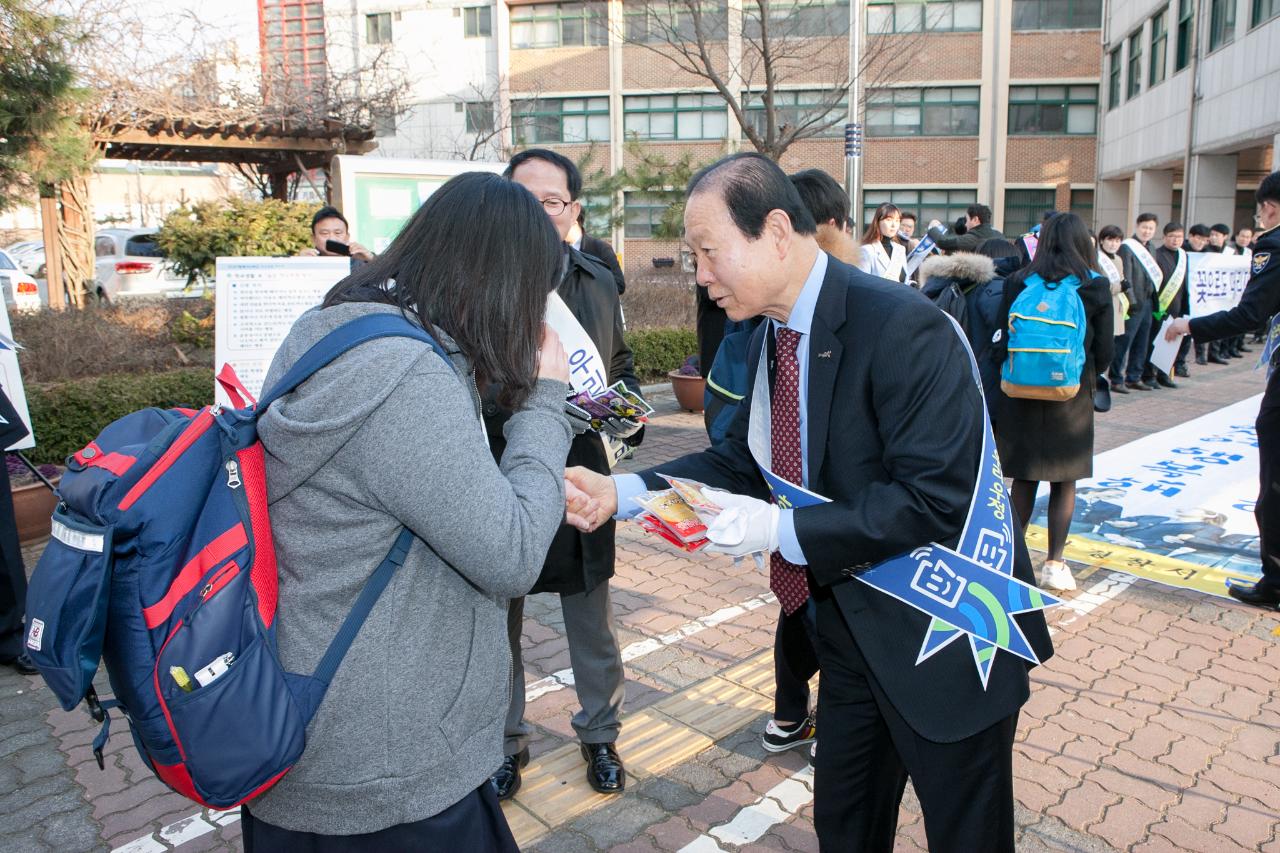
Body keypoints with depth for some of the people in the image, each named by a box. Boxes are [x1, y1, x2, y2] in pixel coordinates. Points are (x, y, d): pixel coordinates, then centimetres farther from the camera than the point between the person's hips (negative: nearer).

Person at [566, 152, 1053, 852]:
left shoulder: (902, 326, -25)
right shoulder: (770, 340, 2)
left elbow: (937, 497, -28)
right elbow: (741, 459, 6)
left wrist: (781, 529, -28)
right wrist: (621, 491, -7)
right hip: (852, 628, 8)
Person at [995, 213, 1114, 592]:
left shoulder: (1016, 283, -2)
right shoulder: (1096, 287, -4)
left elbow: (1003, 340, 0)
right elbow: (1104, 354, -2)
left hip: (1020, 394, 2)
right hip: (1071, 395, -1)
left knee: (1024, 478, 12)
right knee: (1065, 483, 9)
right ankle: (1054, 564, 11)